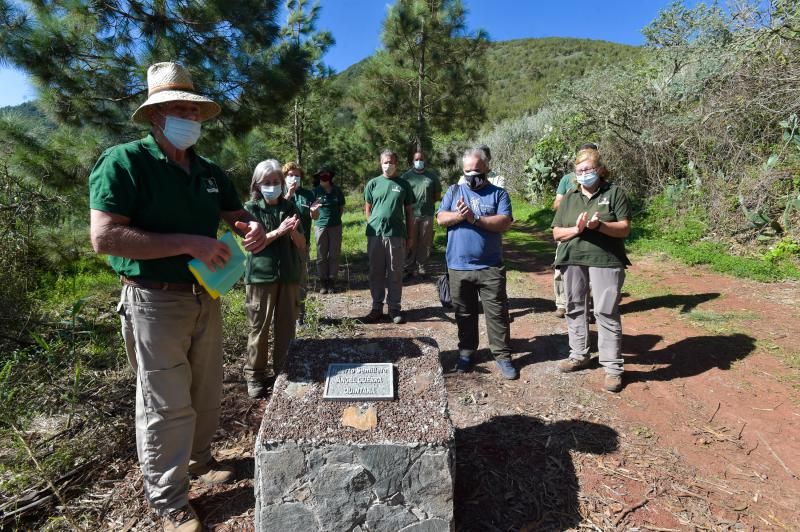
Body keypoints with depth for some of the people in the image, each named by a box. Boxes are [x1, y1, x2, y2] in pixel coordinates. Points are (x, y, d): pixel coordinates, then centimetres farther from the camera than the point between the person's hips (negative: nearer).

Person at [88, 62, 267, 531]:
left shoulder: (209, 171, 8)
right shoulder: (124, 161, -12)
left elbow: (236, 215, 18)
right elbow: (104, 237, -21)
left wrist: (254, 227, -7)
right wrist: (188, 243, -24)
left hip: (206, 297, 7)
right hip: (155, 303, -6)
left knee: (206, 393, 20)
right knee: (166, 405, 4)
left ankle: (199, 459, 44)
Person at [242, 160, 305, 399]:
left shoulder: (290, 207, 8)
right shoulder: (251, 208, 1)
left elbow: (302, 245, 7)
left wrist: (294, 232, -13)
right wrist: (278, 231, -20)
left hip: (289, 275, 3)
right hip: (261, 276, -3)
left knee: (285, 327, 8)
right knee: (259, 327, 2)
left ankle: (279, 372, 23)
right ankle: (254, 375, 16)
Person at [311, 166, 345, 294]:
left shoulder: (337, 190, 6)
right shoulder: (316, 191, 1)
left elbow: (342, 207, 15)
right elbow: (312, 212, 1)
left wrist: (336, 218, 5)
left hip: (336, 226, 1)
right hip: (321, 226, -1)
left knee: (334, 254, 4)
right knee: (322, 256, 4)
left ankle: (332, 281, 13)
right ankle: (323, 282, 11)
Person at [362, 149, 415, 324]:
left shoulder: (404, 184, 7)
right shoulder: (373, 183, 7)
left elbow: (409, 211, 9)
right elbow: (367, 209, 12)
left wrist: (410, 235, 6)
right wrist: (374, 225, 3)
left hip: (397, 234, 0)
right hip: (375, 234, 1)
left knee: (395, 272, 5)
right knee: (376, 272, 7)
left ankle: (394, 308, 16)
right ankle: (377, 308, 18)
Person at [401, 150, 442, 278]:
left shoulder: (432, 176, 9)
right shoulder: (406, 176, 5)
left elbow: (438, 194, 13)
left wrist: (428, 203, 3)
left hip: (427, 215, 2)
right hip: (411, 214, -1)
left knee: (425, 243, 6)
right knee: (410, 242, 0)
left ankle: (421, 266, 17)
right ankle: (409, 267, 9)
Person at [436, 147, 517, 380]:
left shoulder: (498, 193, 4)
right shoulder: (454, 191, 10)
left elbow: (504, 223, -11)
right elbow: (441, 218, -1)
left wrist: (474, 218, -16)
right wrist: (458, 215, -20)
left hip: (491, 267, -2)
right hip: (459, 266, 2)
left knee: (497, 312, 4)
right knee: (464, 314, 13)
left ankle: (502, 355, 16)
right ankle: (466, 351, 29)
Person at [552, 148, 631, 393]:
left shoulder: (614, 193, 2)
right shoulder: (569, 197, 11)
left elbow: (625, 229, -4)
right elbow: (556, 233, 6)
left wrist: (600, 225, -21)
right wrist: (576, 229, -13)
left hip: (606, 261, -4)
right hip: (572, 260, 4)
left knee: (606, 312, -4)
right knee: (575, 308, 11)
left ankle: (613, 367, 5)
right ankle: (579, 355, 27)